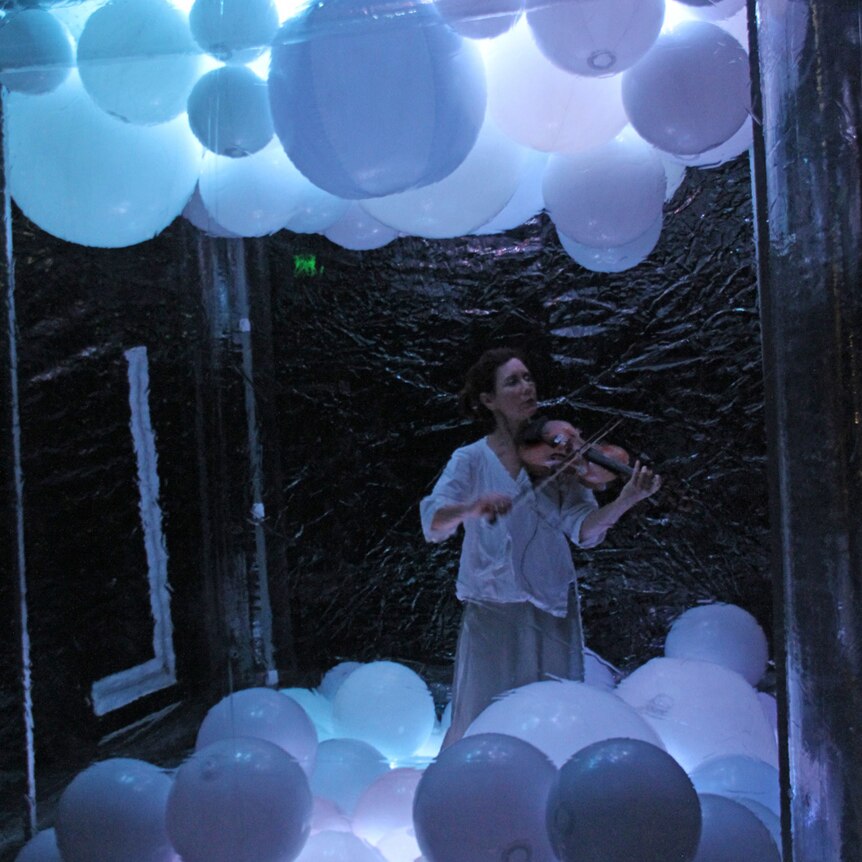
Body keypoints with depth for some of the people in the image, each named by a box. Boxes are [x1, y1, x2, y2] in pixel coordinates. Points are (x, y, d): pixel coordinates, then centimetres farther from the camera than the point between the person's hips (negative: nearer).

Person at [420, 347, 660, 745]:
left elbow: (583, 529, -9)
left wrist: (625, 500, -27)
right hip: (493, 613, -1)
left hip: (552, 610, 1)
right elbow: (432, 522, -16)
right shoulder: (471, 461, -3)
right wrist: (475, 506, -35)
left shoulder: (553, 455, 0)